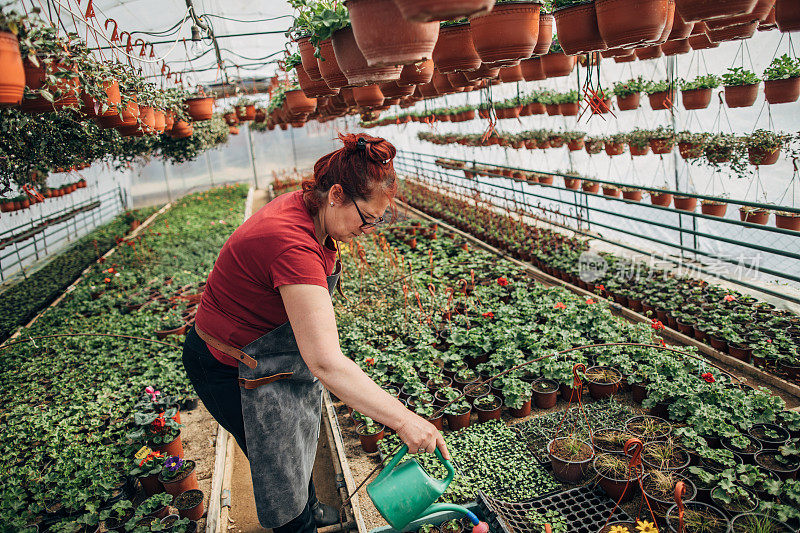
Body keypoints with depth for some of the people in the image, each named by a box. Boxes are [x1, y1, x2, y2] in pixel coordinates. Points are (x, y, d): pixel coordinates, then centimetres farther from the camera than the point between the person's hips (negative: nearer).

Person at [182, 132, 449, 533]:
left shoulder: (304, 208, -10)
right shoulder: (292, 243, -40)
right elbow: (326, 363, -44)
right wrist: (403, 420, -40)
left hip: (266, 349, 10)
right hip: (234, 369, -10)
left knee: (298, 442, 30)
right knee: (282, 469, 12)